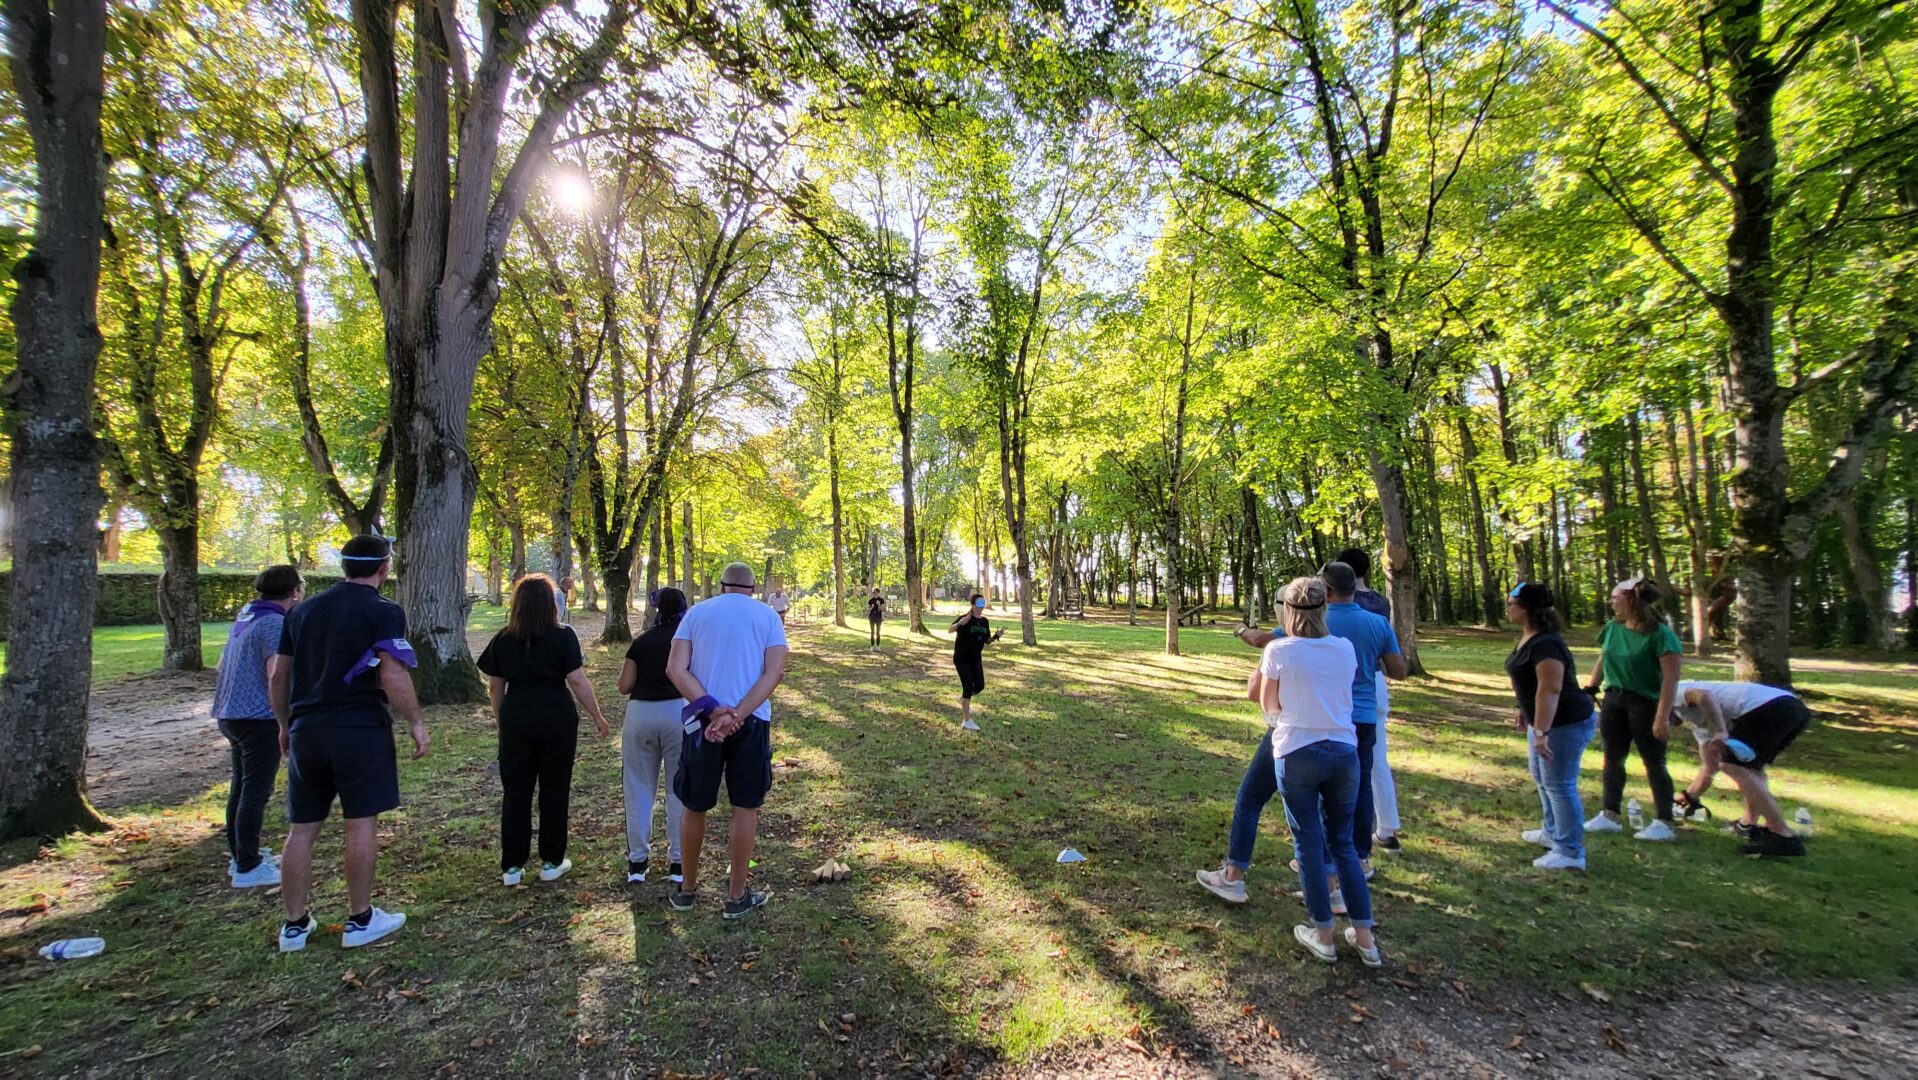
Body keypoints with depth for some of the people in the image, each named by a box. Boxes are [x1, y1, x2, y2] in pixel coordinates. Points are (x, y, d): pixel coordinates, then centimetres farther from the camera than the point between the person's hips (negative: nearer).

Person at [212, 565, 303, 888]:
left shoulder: (244, 617, 12)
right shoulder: (275, 623, -18)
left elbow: (223, 666, 21)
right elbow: (277, 676, -24)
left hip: (231, 713, 10)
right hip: (259, 717, -10)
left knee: (240, 787, 18)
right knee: (256, 791, -2)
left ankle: (238, 856, 29)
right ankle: (248, 868, 4)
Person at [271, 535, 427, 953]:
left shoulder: (301, 610, 11)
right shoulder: (384, 612, -9)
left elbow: (278, 677, 14)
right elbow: (392, 676, -17)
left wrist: (286, 725, 25)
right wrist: (415, 723, -7)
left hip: (306, 730, 6)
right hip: (360, 729, -6)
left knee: (302, 828, 13)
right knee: (361, 823, 4)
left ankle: (294, 925, 22)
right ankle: (360, 920, 13)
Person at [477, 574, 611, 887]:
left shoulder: (503, 638, 3)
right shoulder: (563, 635, -8)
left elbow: (495, 686, 8)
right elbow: (577, 680, -11)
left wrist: (500, 720, 21)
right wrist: (598, 717, -3)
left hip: (515, 719, 3)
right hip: (556, 718, -3)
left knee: (515, 792, 12)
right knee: (554, 791, 9)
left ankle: (511, 866, 19)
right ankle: (551, 862, 19)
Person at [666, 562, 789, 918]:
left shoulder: (697, 612, 7)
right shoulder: (768, 616, 4)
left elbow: (675, 668, -6)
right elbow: (775, 672, -9)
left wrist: (713, 709, -15)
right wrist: (737, 715, -16)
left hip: (702, 719, 1)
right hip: (752, 722, -1)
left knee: (695, 806, 16)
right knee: (746, 808, 10)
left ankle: (687, 889, 32)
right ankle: (737, 896, 19)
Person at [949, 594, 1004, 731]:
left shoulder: (985, 621, 4)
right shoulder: (965, 618, -16)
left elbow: (987, 641, 10)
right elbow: (950, 630, -28)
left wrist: (996, 636, -9)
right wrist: (959, 623, -47)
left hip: (976, 659, 6)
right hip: (961, 659, -6)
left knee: (980, 685, 6)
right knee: (968, 687, -9)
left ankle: (963, 699, 37)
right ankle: (966, 721, 1)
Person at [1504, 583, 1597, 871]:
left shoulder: (1546, 644, -26)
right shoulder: (1528, 637, 6)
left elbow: (1550, 689, -30)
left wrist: (1541, 732, -30)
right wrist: (1525, 711, 23)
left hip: (1565, 723, -11)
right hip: (1544, 720, 11)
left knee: (1559, 785, -3)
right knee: (1541, 776, 23)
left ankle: (1571, 852, 8)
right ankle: (1552, 832, 40)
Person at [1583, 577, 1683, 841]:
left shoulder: (1660, 634, -17)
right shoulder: (1612, 628, 2)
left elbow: (1671, 677, -20)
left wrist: (1662, 717, -23)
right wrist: (1590, 689, 10)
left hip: (1647, 703, -6)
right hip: (1614, 700, 6)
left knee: (1654, 763, 3)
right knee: (1612, 758, 9)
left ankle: (1664, 823, 15)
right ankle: (1610, 816, 17)